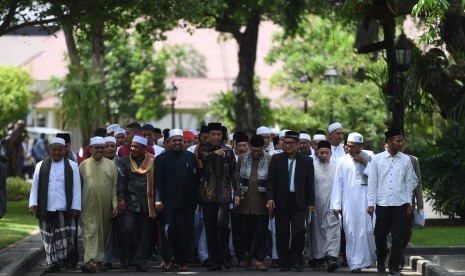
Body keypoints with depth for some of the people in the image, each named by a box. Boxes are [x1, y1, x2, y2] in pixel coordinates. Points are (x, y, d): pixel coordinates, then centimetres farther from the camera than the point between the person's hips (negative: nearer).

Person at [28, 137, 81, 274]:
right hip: (46, 209, 2)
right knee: (49, 238, 5)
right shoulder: (41, 166, 8)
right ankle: (53, 264, 11)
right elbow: (35, 186, 7)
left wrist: (76, 207, -4)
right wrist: (33, 203, -3)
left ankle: (62, 260, 9)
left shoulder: (72, 166, 3)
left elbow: (76, 188, 2)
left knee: (65, 237, -5)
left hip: (64, 210, -2)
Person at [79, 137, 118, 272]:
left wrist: (115, 204, -2)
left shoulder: (111, 165, 7)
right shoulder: (83, 165, 5)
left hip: (105, 207, 2)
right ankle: (90, 260, -19)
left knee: (103, 233, 8)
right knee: (90, 232, -10)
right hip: (88, 207, -2)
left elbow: (115, 186, 5)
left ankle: (100, 260, 18)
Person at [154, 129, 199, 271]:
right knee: (169, 231, -9)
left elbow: (196, 179, 10)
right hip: (169, 202, -2)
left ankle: (183, 261, 11)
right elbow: (158, 180, -1)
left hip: (187, 203, 2)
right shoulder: (162, 158, 4)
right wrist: (158, 199, -9)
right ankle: (168, 258, 3)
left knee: (186, 232, 3)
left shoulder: (191, 157, 11)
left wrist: (194, 199, 4)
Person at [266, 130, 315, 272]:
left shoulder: (306, 161, 5)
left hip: (299, 202, -1)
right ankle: (285, 263, 10)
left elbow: (310, 183, 5)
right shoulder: (276, 159, 6)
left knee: (299, 230, -12)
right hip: (281, 201, 1)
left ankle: (297, 260, 5)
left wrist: (311, 203, 1)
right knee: (282, 233, 2)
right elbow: (271, 180, 3)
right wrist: (270, 198, -8)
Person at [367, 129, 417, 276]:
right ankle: (381, 261, 32)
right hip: (382, 203, 0)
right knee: (380, 235, 9)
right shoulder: (377, 159, 1)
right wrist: (370, 203, 0)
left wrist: (409, 202, 5)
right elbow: (372, 182, 2)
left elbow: (409, 182, 9)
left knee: (398, 237, -1)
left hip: (400, 203, 0)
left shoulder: (405, 160, 4)